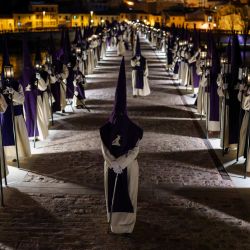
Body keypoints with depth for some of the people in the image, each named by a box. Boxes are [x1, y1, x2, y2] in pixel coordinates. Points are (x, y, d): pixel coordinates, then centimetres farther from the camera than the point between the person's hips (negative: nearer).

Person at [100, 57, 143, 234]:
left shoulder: (133, 130, -12)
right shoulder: (107, 129, -9)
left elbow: (135, 151, -11)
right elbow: (105, 150, -6)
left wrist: (119, 163, -16)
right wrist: (114, 164, -14)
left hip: (128, 167, -1)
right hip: (111, 167, 1)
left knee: (128, 194, 10)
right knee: (113, 194, 11)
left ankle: (127, 223, 21)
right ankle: (114, 222, 24)